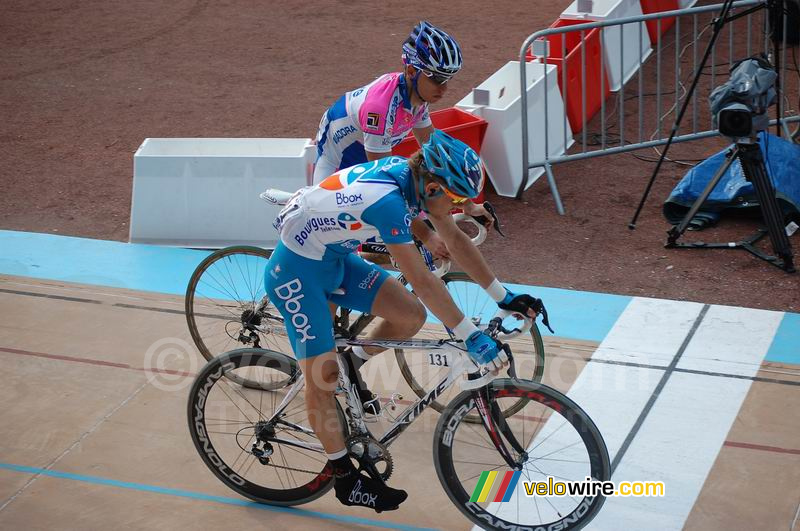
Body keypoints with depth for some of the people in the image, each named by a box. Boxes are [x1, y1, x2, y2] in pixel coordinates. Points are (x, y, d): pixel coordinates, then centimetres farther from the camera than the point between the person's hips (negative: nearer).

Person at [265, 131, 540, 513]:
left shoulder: (415, 176, -8)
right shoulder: (387, 200, -35)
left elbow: (456, 241, 2)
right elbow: (422, 282, -35)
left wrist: (504, 297, 1)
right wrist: (471, 336, -32)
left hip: (336, 259, 9)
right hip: (296, 271, -8)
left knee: (410, 317, -3)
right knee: (321, 375, -7)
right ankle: (345, 479, 6)